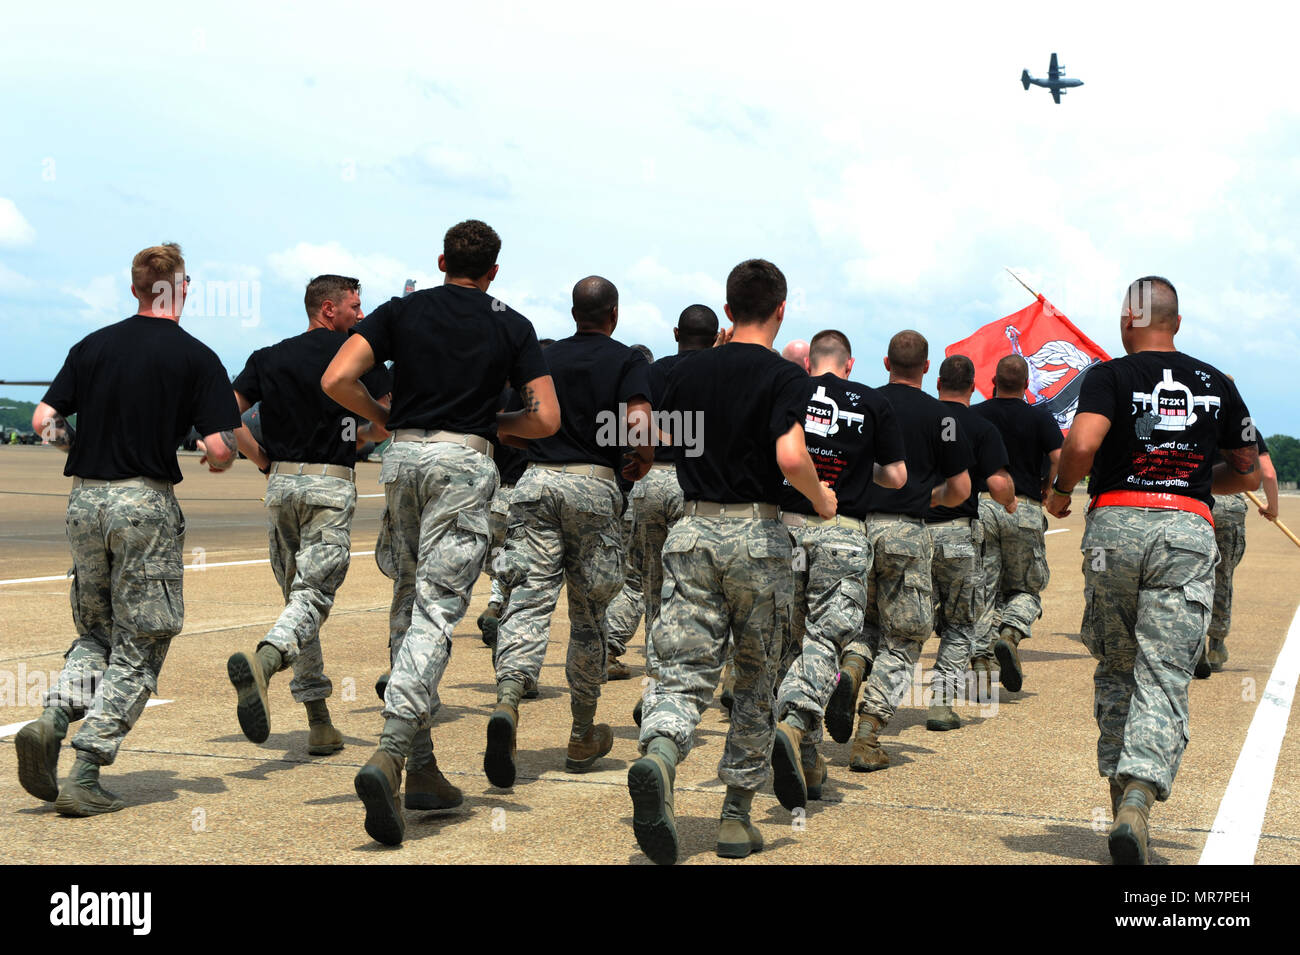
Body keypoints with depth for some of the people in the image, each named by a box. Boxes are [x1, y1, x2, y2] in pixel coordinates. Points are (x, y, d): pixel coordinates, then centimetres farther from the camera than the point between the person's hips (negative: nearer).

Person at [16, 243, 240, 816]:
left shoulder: (92, 346, 7)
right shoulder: (196, 357, -3)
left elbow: (44, 421, 3)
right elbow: (220, 449, -10)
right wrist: (219, 461, 13)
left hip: (84, 500, 4)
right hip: (146, 502, -4)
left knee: (96, 632, 21)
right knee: (137, 647, 4)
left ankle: (51, 720, -4)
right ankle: (84, 778, -2)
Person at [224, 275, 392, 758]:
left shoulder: (268, 358, 12)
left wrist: (259, 456, 10)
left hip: (280, 483, 5)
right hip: (331, 483, -5)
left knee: (298, 596, 13)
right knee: (312, 596, -11)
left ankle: (319, 723, 12)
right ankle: (262, 660, -42)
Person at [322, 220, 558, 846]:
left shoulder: (401, 311, 8)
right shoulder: (511, 326, 6)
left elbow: (337, 380, -4)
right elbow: (545, 419, 2)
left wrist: (384, 419, 13)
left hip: (402, 457, 3)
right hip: (463, 463, -3)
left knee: (408, 600, 16)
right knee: (437, 612, -8)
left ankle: (420, 759, 19)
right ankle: (389, 755, -25)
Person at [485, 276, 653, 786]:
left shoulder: (545, 356, 15)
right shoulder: (628, 361, 4)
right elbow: (639, 429, -12)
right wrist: (641, 465, 8)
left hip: (537, 478, 2)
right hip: (592, 485, -2)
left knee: (529, 599, -6)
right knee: (589, 614, 10)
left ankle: (506, 704, -33)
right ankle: (583, 737, 21)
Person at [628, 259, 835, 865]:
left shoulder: (690, 370, 7)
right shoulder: (784, 377, -7)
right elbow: (790, 456, -22)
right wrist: (821, 498, -2)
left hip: (692, 530, 3)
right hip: (756, 532, -2)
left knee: (683, 672, -2)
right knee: (756, 679, 13)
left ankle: (657, 757, -34)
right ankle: (737, 818, 16)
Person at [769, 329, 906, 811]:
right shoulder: (873, 403, 6)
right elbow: (896, 477, 8)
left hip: (786, 526, 2)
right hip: (842, 533, -2)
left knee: (790, 640, 12)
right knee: (825, 638, -4)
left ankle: (808, 760, 15)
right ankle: (793, 724, -31)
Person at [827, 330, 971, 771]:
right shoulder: (939, 415, -1)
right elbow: (961, 489, 2)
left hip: (853, 527, 3)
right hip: (905, 534, -3)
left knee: (870, 620, 24)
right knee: (902, 641, 6)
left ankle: (851, 668, -8)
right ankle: (867, 741, -2)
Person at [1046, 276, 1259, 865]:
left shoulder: (1109, 376, 1)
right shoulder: (1216, 384, 13)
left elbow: (1082, 444, -18)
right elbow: (1251, 473, 19)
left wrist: (1061, 491, 0)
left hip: (1115, 524, -1)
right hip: (1188, 530, 1)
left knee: (1115, 669, 16)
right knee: (1164, 679, -5)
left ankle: (1121, 795, 18)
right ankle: (1138, 802, -23)